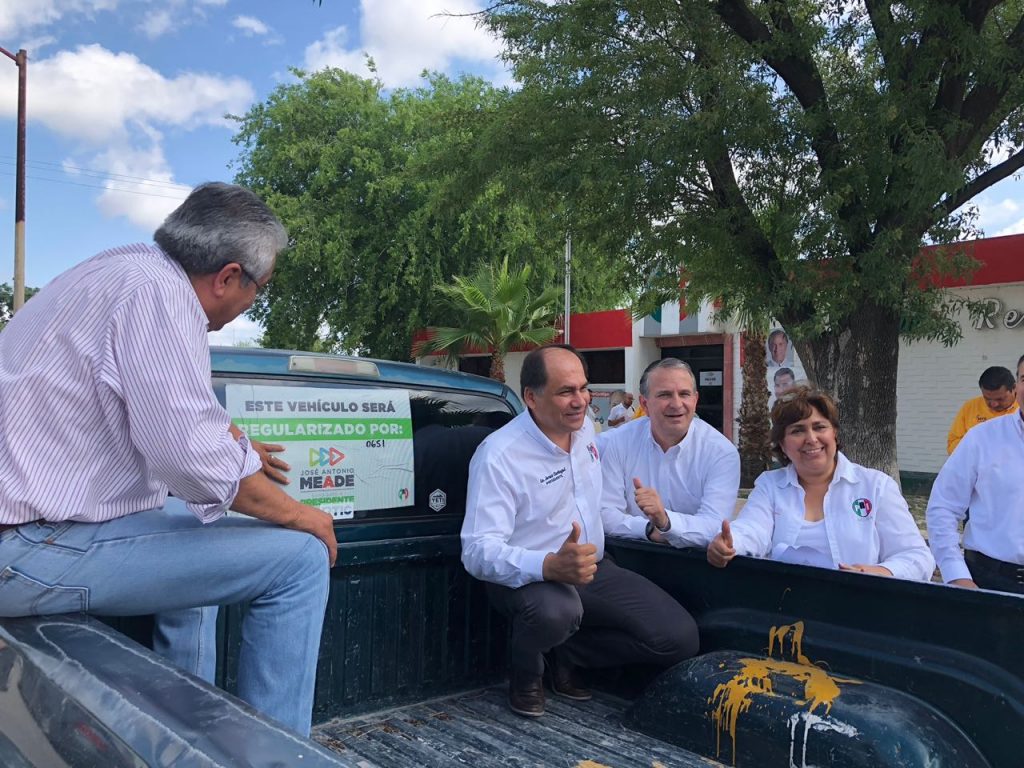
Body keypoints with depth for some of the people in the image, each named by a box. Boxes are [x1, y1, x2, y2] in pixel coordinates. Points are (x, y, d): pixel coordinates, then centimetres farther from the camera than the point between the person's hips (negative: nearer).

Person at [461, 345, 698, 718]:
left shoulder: (585, 428, 3)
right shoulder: (498, 455, -21)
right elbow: (478, 551, -30)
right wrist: (551, 566, -46)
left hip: (594, 569, 7)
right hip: (528, 576, -7)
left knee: (680, 637, -7)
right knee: (556, 610, -42)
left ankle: (564, 655, 9)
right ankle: (526, 675, -4)